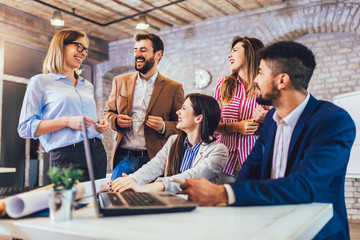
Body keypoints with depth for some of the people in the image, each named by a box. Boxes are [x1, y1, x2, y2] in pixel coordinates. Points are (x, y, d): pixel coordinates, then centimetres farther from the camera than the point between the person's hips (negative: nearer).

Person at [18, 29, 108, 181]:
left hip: (97, 152, 6)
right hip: (66, 156, -5)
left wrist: (100, 125, 5)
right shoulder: (41, 82, 2)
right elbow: (25, 128, -5)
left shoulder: (87, 86, 20)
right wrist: (66, 121, -16)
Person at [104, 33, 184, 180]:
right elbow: (108, 112, 19)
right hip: (124, 157, 3)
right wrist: (116, 120, -4)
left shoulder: (174, 88, 2)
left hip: (154, 159, -2)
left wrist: (164, 127, -15)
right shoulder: (120, 81, 11)